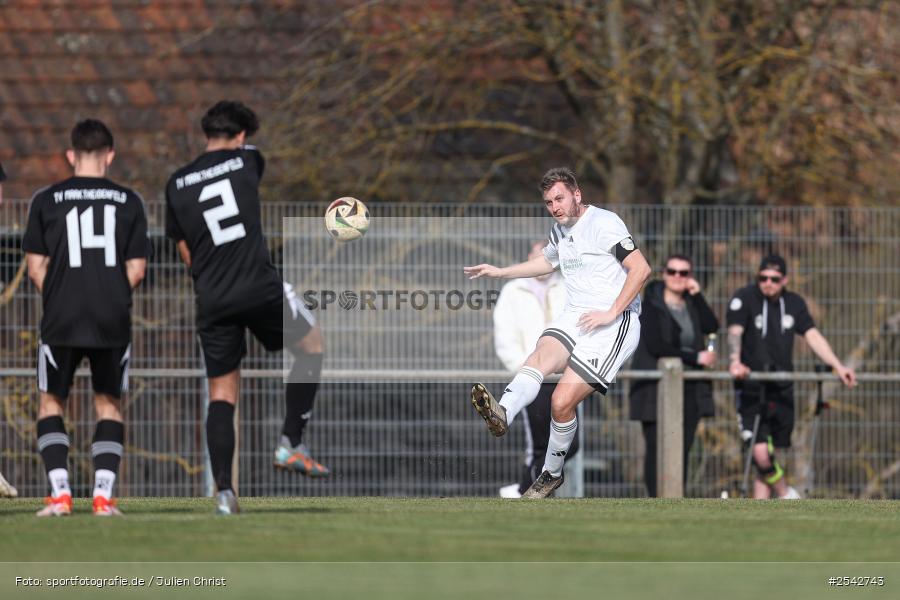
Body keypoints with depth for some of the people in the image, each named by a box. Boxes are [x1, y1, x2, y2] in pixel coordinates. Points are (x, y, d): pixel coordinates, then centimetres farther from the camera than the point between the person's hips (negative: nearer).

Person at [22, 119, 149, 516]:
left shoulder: (46, 200, 1)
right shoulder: (128, 201, 3)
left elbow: (36, 267, 0)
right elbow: (136, 270, 3)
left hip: (62, 319, -1)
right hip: (113, 320, 1)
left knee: (51, 404, 12)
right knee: (109, 404, 13)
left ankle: (59, 494, -1)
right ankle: (103, 495, 2)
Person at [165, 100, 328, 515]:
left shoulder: (177, 184, 8)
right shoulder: (246, 161, 3)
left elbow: (186, 252, 13)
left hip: (211, 299, 3)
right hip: (261, 287, -3)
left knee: (222, 393, 7)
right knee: (312, 346, 21)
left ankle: (224, 491, -3)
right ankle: (291, 443, 13)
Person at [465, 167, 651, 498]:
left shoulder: (603, 223, -9)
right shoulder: (560, 229, 18)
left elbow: (641, 268, -16)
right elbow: (547, 261, 42)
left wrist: (611, 313, -18)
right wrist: (500, 272, 37)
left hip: (614, 322, -7)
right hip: (574, 318, 7)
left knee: (562, 401, -19)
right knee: (541, 356, -29)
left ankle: (551, 474, 0)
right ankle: (502, 414, -57)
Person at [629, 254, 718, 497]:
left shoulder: (691, 303, 14)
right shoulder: (651, 306, -2)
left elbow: (712, 327, -3)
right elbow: (656, 345, -12)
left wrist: (697, 295, -5)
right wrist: (696, 358, -11)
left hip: (690, 389, 5)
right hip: (657, 389, -5)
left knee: (683, 449, 2)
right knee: (657, 449, -9)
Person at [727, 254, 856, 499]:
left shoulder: (794, 304, 11)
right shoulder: (744, 299, -6)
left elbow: (812, 336, 7)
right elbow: (735, 332, -19)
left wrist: (838, 366, -5)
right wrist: (735, 362, -38)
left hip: (782, 388, 5)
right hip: (751, 387, -5)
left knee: (770, 455, 5)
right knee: (760, 454, -17)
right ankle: (786, 494, 7)